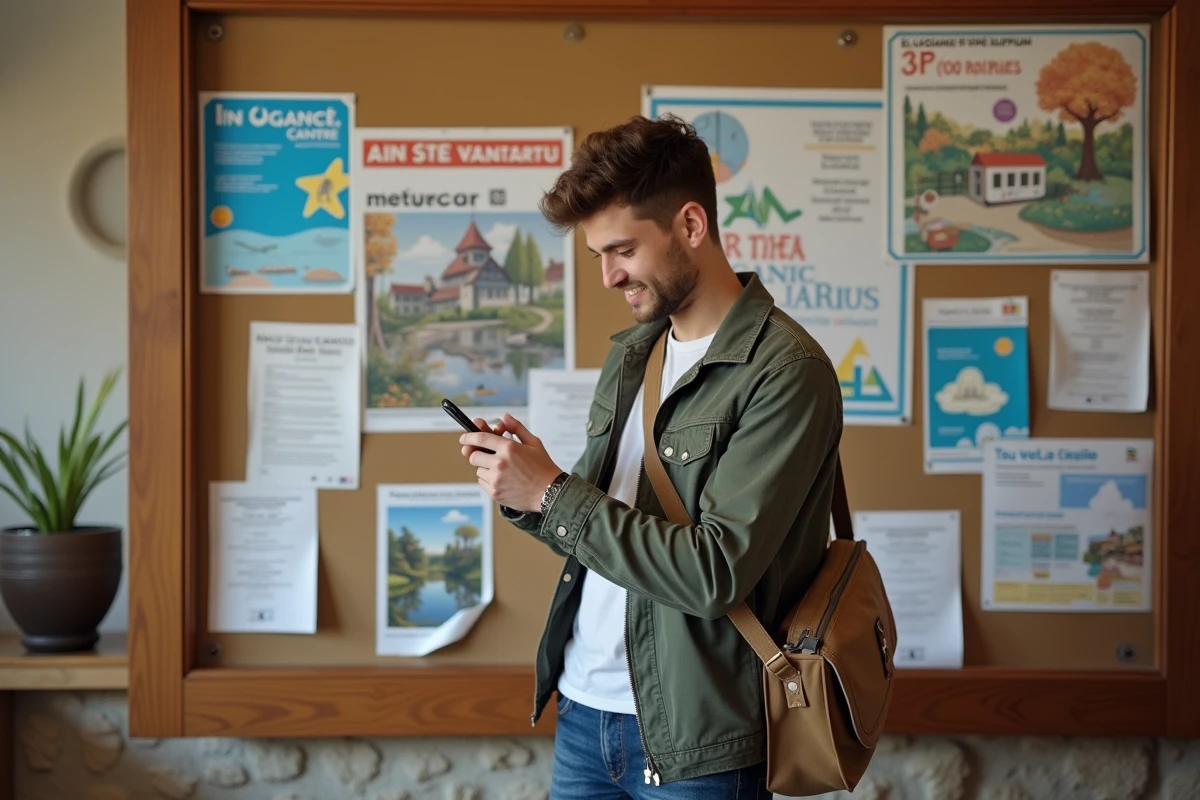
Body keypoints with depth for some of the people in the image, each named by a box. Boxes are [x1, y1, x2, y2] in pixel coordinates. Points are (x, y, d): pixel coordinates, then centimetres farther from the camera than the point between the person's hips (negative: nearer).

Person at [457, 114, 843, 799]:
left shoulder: (787, 371, -16)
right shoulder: (633, 354, 10)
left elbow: (716, 572, -23)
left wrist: (551, 494, -19)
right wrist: (524, 486, -6)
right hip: (581, 707, 7)